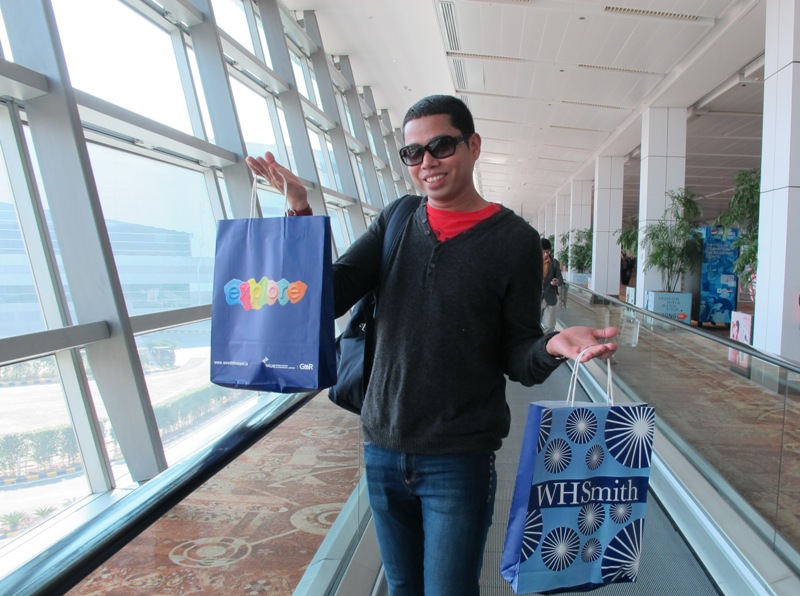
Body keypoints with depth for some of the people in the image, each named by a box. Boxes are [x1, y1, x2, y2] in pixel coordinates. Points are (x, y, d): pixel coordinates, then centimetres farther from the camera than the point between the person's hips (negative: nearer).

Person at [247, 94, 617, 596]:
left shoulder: (515, 240, -6)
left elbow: (518, 359, -3)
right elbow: (328, 300, -4)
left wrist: (552, 347, -26)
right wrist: (302, 211, -13)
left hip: (459, 459, -4)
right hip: (382, 448, 4)